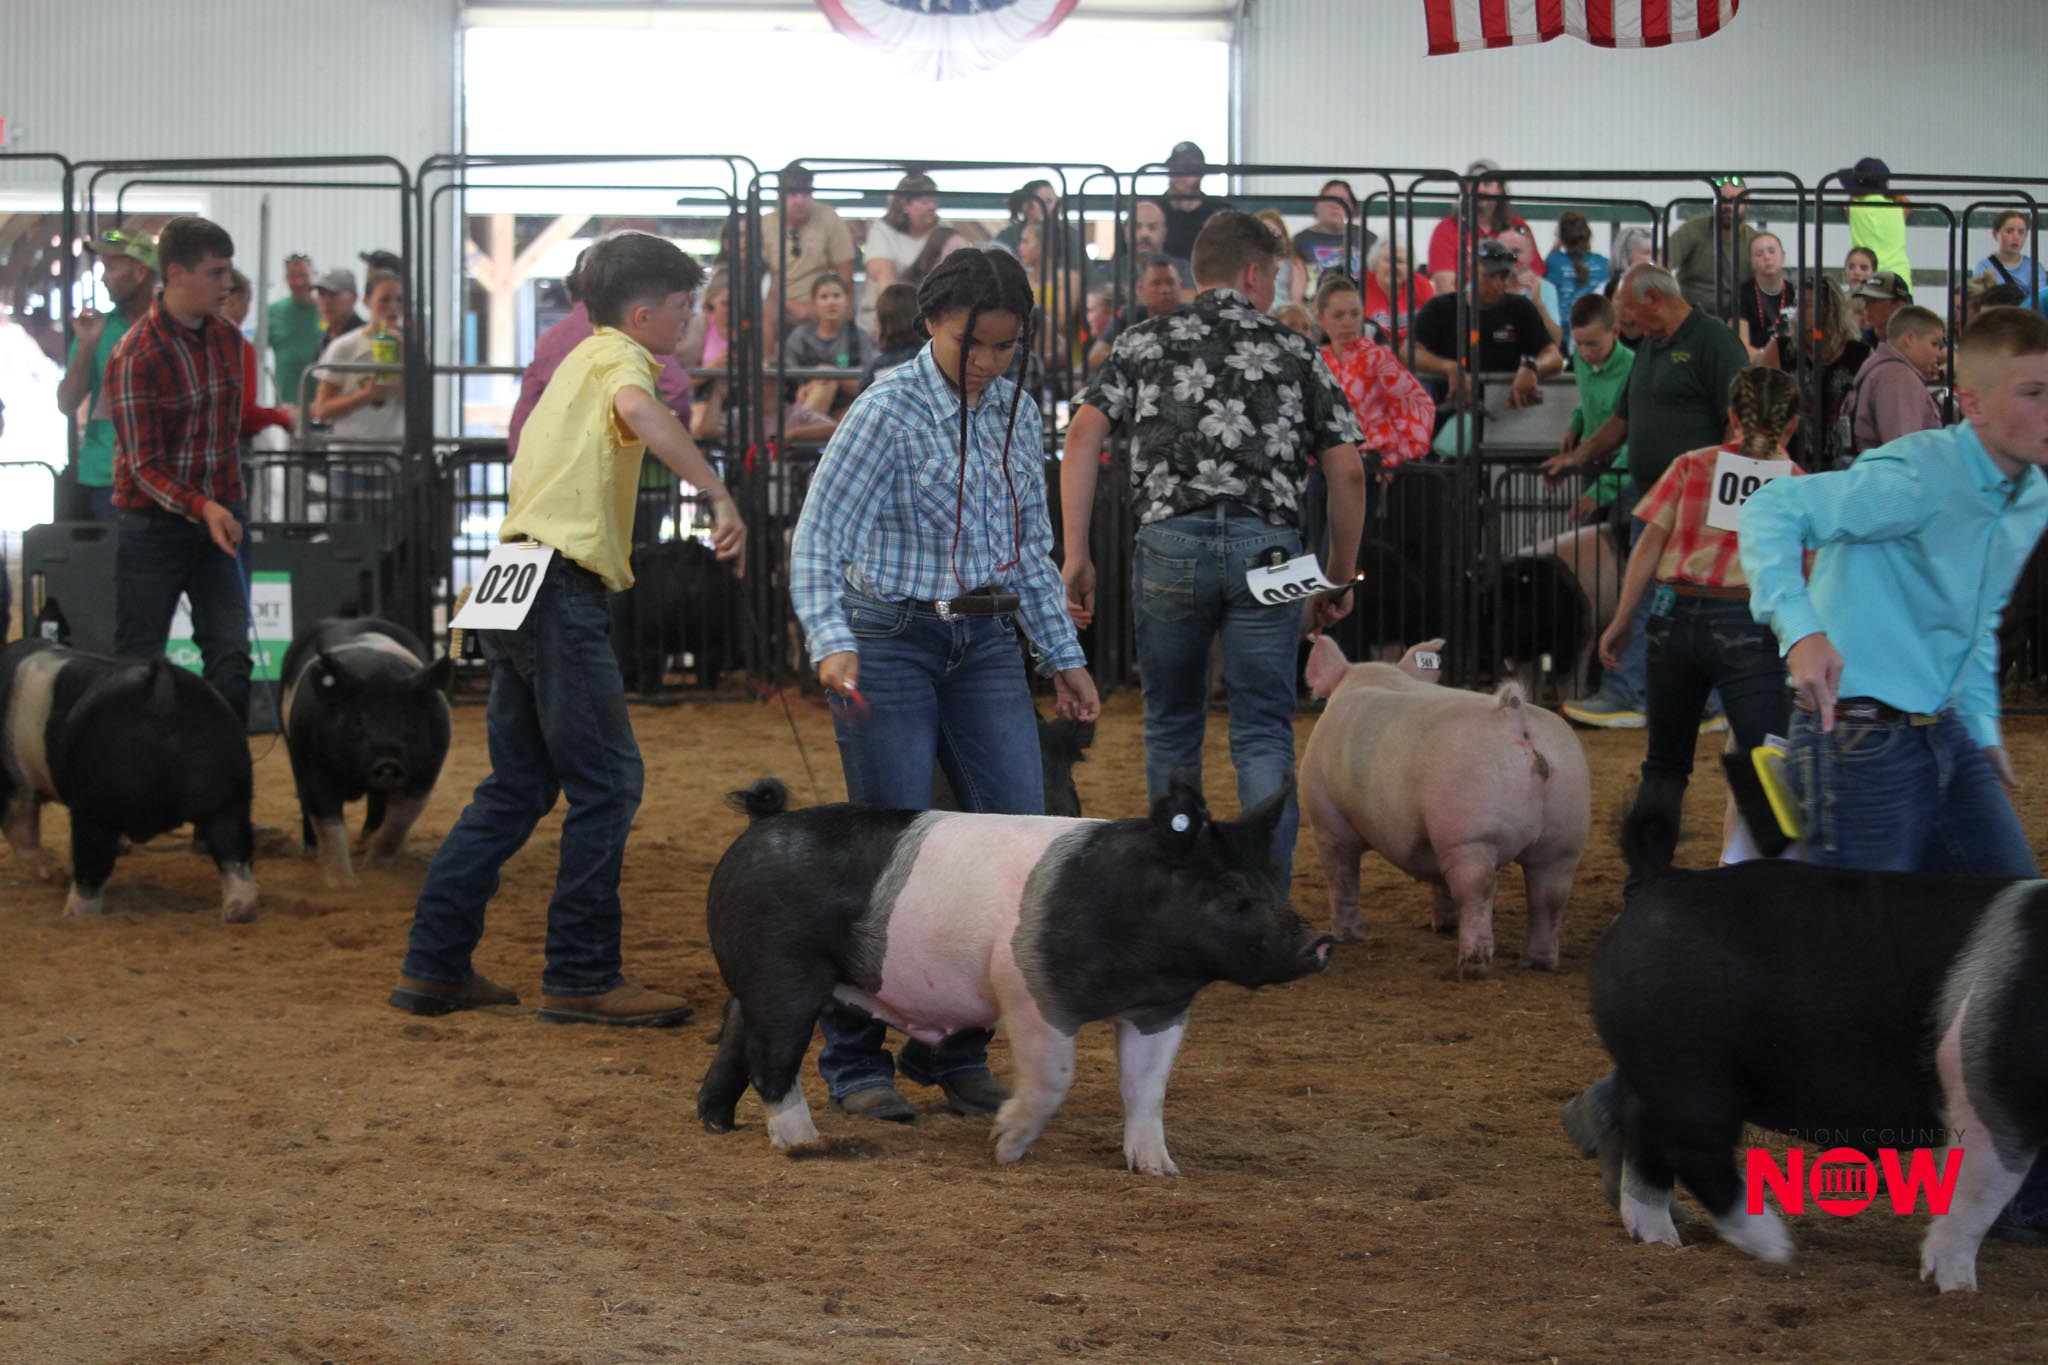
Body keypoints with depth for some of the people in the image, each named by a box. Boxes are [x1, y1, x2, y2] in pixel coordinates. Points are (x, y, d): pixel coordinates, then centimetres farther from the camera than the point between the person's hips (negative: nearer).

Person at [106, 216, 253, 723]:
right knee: (138, 663, 2)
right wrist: (202, 508, -33)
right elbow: (144, 467, -18)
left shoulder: (228, 340, 5)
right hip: (155, 525, -5)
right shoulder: (135, 357, -16)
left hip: (217, 520, 5)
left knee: (231, 653, -3)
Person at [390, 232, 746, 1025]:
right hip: (563, 590, -10)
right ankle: (582, 978, 0)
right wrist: (718, 496, -34)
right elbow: (639, 409, -28)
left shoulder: (578, 362, 25)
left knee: (519, 786, 15)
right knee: (606, 783, -3)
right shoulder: (619, 356, -5)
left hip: (515, 591, 10)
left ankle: (434, 964, 15)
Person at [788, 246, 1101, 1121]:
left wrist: (1064, 657, 16)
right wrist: (830, 640, -31)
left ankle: (952, 1048, 13)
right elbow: (818, 534, -17)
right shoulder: (889, 411, -11)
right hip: (890, 642, -6)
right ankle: (855, 1061, 9)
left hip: (985, 644, 6)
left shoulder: (1016, 415, 8)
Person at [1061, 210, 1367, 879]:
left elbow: (1084, 434, 1)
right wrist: (1340, 577, 19)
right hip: (1268, 546, -1)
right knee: (1264, 735, 3)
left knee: (1172, 727, 15)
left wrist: (1076, 555, 0)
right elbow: (1347, 474, 10)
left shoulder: (1145, 342, 14)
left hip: (1170, 543, 1)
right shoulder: (1294, 353, 15)